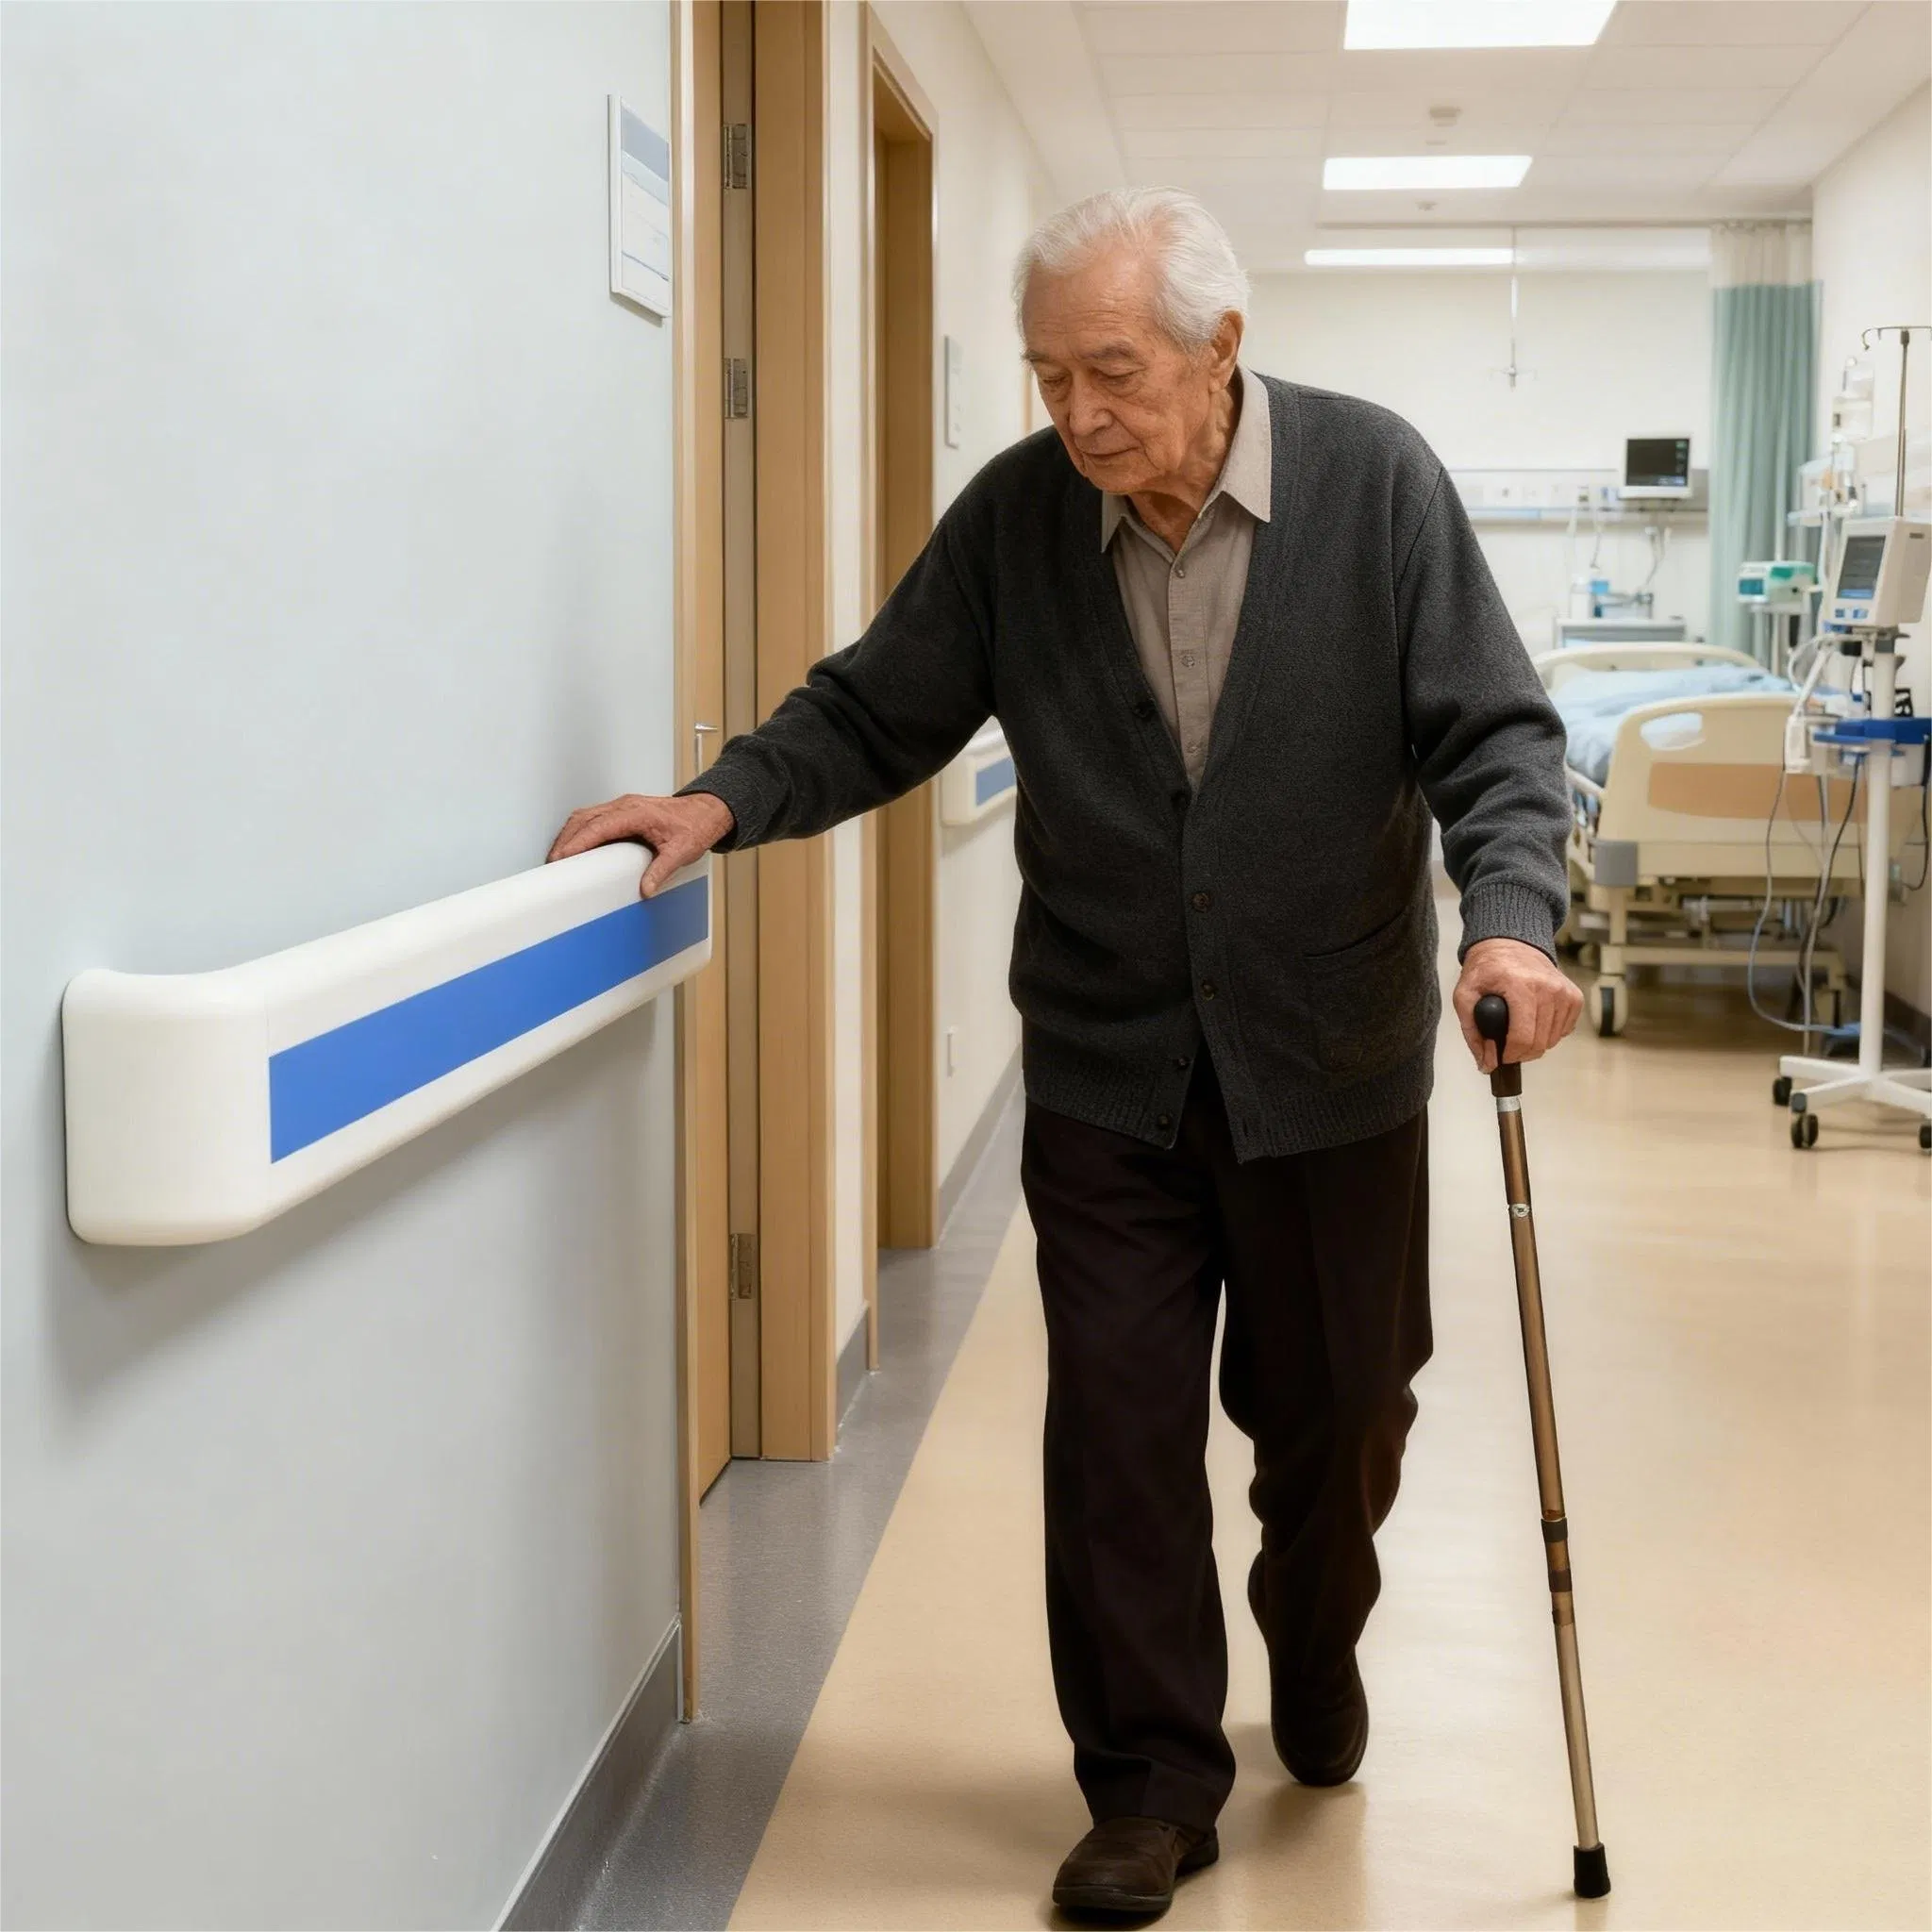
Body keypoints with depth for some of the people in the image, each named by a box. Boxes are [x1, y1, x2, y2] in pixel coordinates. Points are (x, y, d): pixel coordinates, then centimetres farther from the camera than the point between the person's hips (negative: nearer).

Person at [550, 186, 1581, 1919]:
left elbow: (1493, 733, -10)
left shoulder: (1375, 481, -10)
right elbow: (877, 711, 2)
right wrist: (726, 801, -14)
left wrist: (1511, 919, -26)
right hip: (1106, 1070, 1)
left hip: (1331, 1063, 0)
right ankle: (1153, 1785, 19)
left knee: (1335, 1413, 15)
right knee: (1117, 1432, 2)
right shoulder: (1017, 512, -6)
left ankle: (1315, 1645, 46)